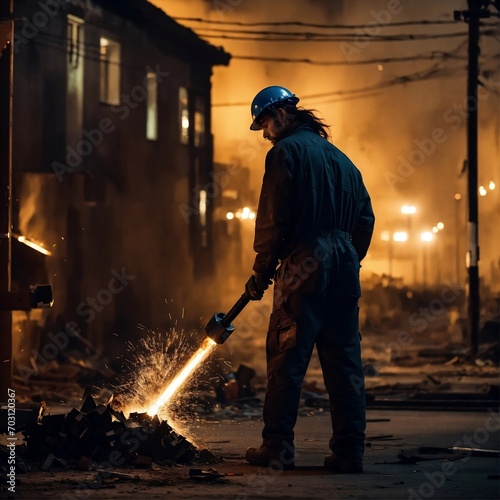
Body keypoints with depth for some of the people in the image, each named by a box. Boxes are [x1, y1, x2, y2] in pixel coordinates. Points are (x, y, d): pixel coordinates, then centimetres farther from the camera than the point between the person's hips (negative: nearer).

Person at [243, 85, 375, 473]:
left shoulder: (286, 151, -2)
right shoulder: (340, 157, 20)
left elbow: (273, 220, -9)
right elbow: (366, 218, 17)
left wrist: (262, 273, -2)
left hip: (303, 266, -7)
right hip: (345, 268, 7)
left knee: (286, 358, -3)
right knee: (345, 362, 5)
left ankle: (277, 448, -3)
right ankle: (350, 451, 3)